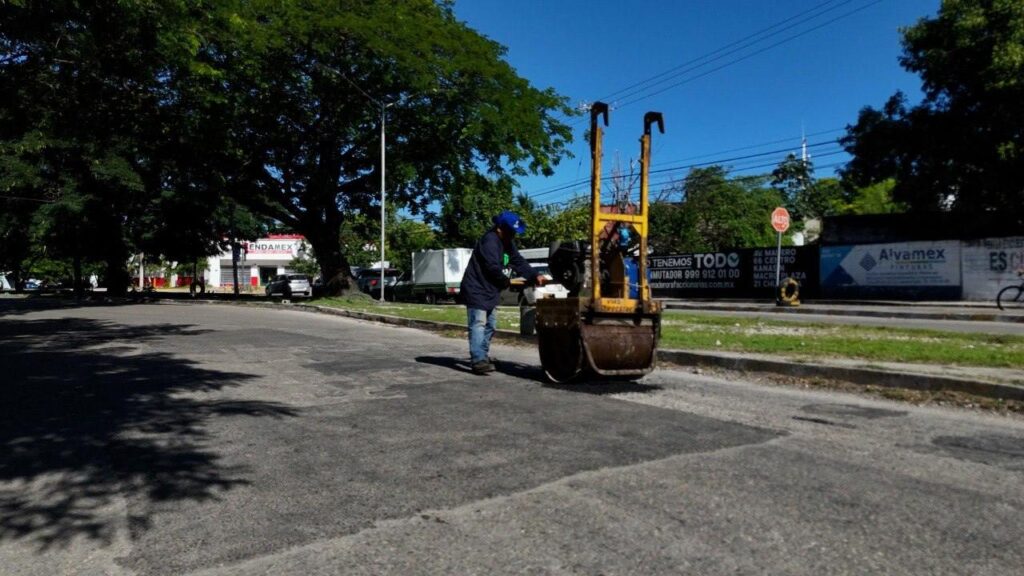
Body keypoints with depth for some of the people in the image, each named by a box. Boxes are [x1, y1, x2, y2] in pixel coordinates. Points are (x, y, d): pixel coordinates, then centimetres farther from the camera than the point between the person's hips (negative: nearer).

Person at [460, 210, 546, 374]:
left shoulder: (508, 243, 11)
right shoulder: (490, 240, -21)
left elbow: (519, 262, 5)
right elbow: (493, 267, -26)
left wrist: (535, 276, -8)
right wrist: (506, 282, -10)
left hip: (489, 291, 10)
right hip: (476, 289, -10)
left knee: (490, 324, 18)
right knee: (478, 324, -16)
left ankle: (483, 355, 30)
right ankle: (478, 360, -22)